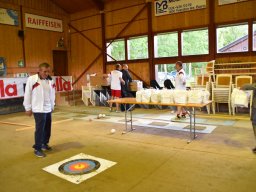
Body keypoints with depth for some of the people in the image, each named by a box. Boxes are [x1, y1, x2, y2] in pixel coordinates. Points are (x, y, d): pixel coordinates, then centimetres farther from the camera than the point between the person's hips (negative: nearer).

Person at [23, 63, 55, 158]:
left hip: (48, 109, 6)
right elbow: (27, 94, -7)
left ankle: (44, 143, 34)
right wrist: (28, 108, -5)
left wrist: (52, 106, 16)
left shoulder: (50, 80, 6)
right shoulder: (32, 79, -11)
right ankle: (37, 149, 9)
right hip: (38, 109, -6)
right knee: (40, 129, -4)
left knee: (47, 128, 14)